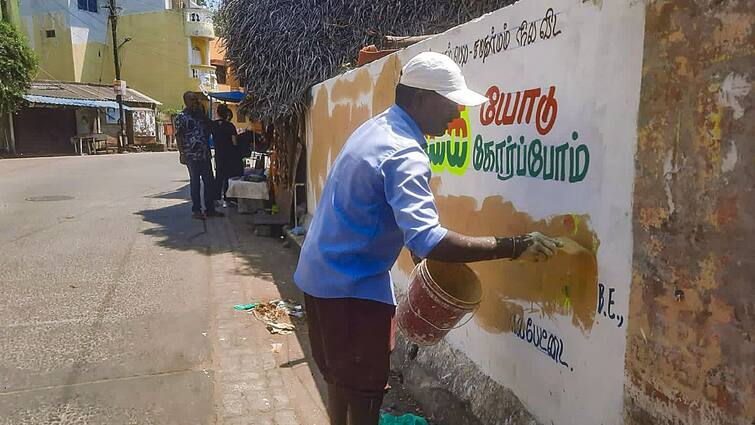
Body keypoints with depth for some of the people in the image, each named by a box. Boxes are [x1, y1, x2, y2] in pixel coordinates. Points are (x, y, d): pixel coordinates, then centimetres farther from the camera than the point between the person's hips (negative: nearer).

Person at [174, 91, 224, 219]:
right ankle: (196, 210, 11)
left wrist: (203, 113, 3)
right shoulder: (181, 117, -4)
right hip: (192, 156, -6)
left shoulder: (201, 114, 15)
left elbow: (209, 128, 12)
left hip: (205, 154, 6)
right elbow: (178, 136, -7)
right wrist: (182, 154, -14)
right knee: (195, 183, 2)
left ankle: (210, 209, 17)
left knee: (210, 182, 8)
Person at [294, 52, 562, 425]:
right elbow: (427, 240, -37)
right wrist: (513, 248, -34)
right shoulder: (404, 154, -24)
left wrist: (427, 247, 12)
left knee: (342, 379, 22)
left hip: (320, 273, 9)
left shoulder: (375, 128, 7)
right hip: (353, 287, -9)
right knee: (364, 394, 5)